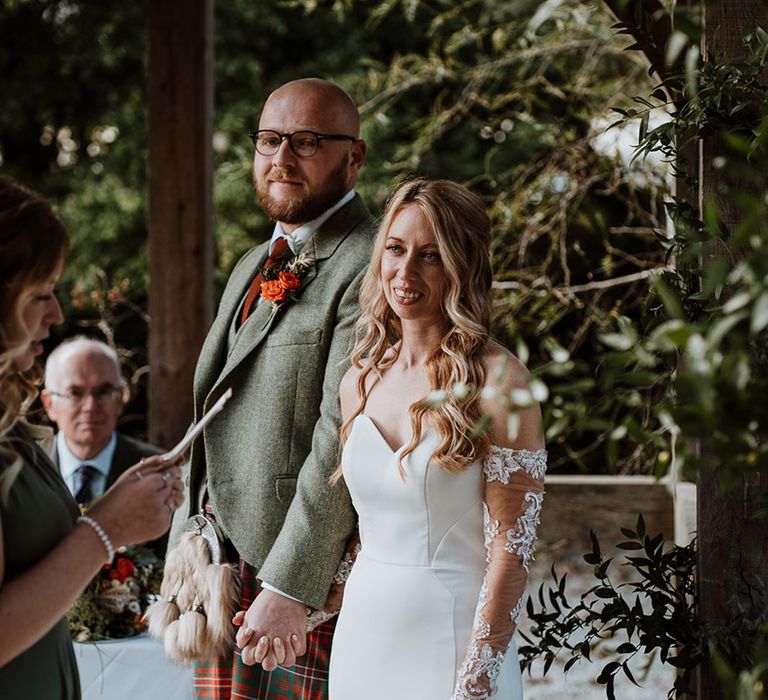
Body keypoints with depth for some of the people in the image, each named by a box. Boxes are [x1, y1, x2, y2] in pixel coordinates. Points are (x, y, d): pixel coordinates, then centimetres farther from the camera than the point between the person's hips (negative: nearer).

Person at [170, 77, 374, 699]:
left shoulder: (368, 268, -13)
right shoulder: (252, 269, 18)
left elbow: (342, 440, -20)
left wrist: (287, 591, -24)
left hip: (312, 578, -8)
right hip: (224, 575, 8)